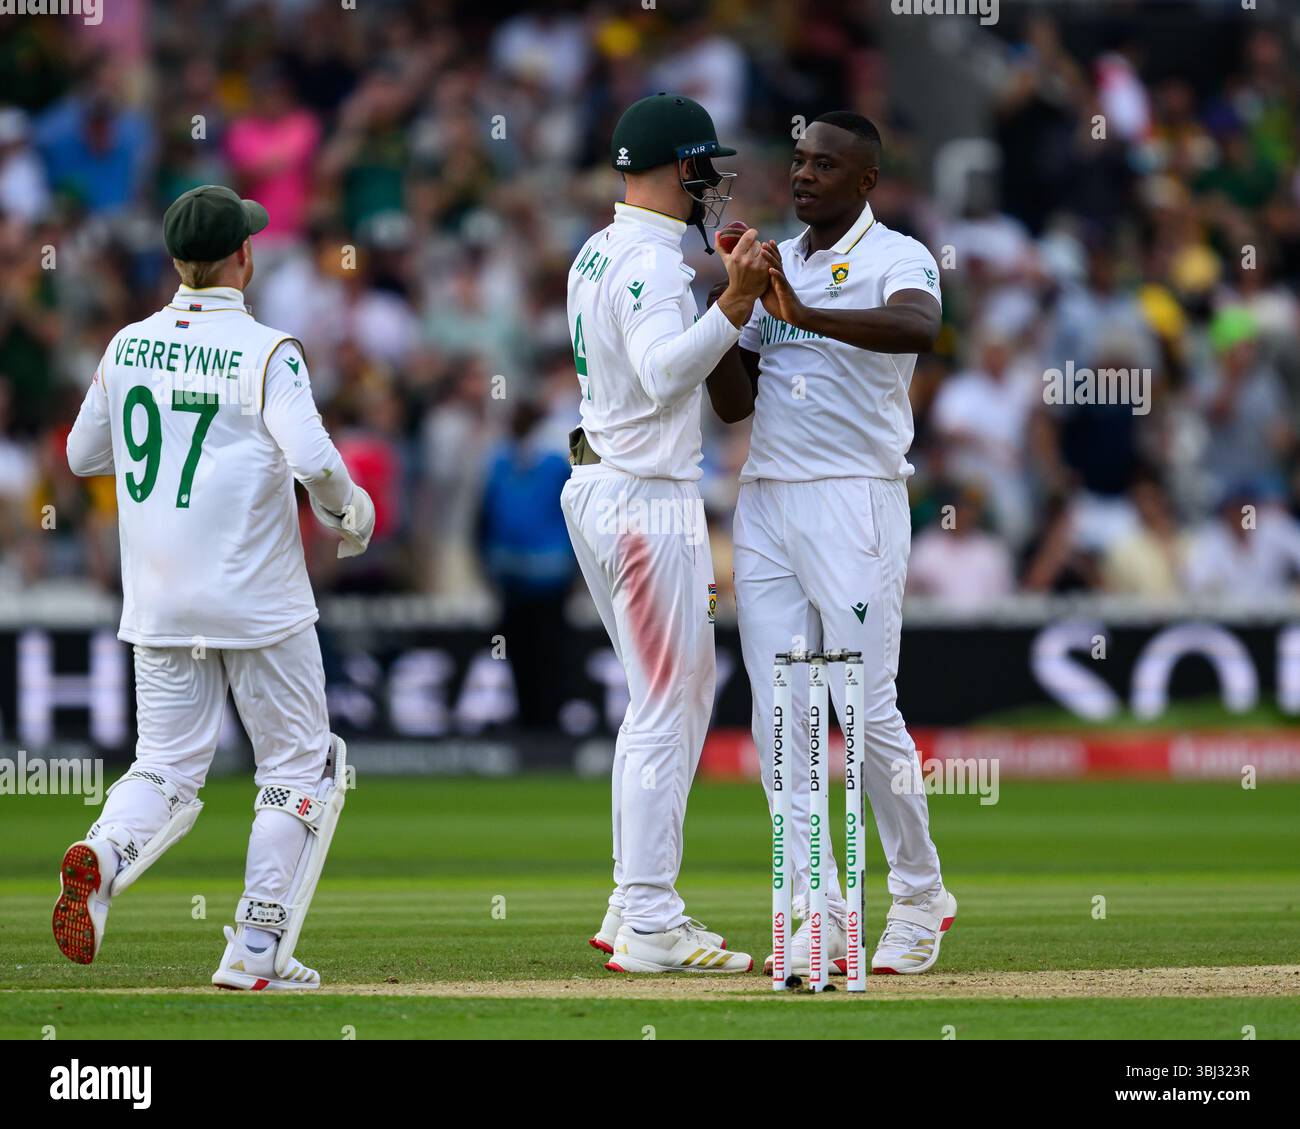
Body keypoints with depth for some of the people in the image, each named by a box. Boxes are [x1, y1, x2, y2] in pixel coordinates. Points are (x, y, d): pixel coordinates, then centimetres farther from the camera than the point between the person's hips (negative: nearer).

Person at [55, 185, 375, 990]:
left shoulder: (128, 348, 4)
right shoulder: (265, 352, -11)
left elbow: (83, 455, 15)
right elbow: (312, 458, -23)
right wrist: (348, 511, -4)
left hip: (158, 605, 5)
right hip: (258, 602, -5)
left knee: (166, 771, 11)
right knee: (300, 766, 10)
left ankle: (102, 860, -21)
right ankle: (257, 950, 3)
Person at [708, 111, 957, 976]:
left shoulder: (898, 259, -4)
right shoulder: (774, 265, 15)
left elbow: (919, 327, -29)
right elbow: (733, 402, 10)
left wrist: (805, 315, -39)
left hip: (854, 502, -6)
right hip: (765, 505, 6)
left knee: (868, 711, -6)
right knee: (780, 717, 1)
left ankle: (921, 896, 11)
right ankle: (820, 918, 4)